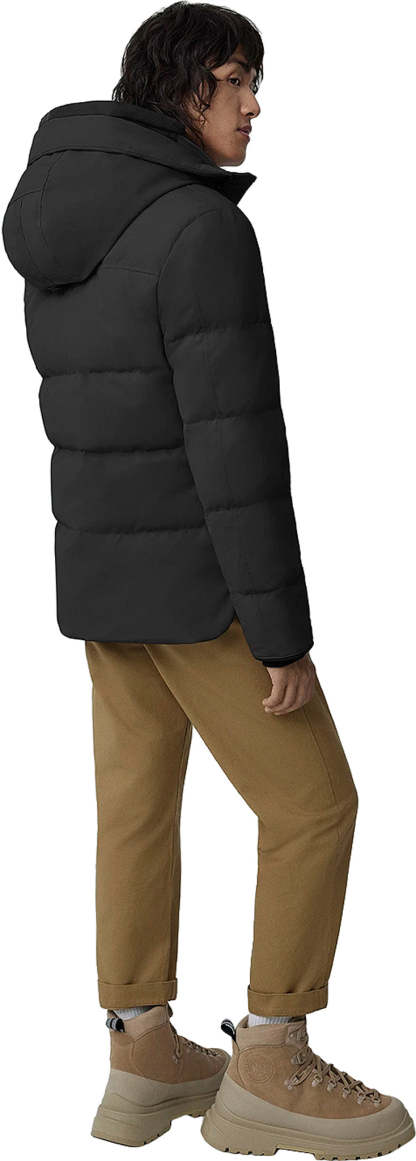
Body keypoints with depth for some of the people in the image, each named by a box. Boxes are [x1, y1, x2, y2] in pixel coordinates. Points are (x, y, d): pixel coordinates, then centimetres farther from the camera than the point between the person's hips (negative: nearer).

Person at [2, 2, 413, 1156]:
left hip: (103, 558, 9)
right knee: (313, 804, 3)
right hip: (185, 574, -8)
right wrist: (282, 625, -20)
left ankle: (144, 1061, 23)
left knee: (140, 805, 15)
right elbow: (238, 443, -24)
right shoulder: (206, 233, -21)